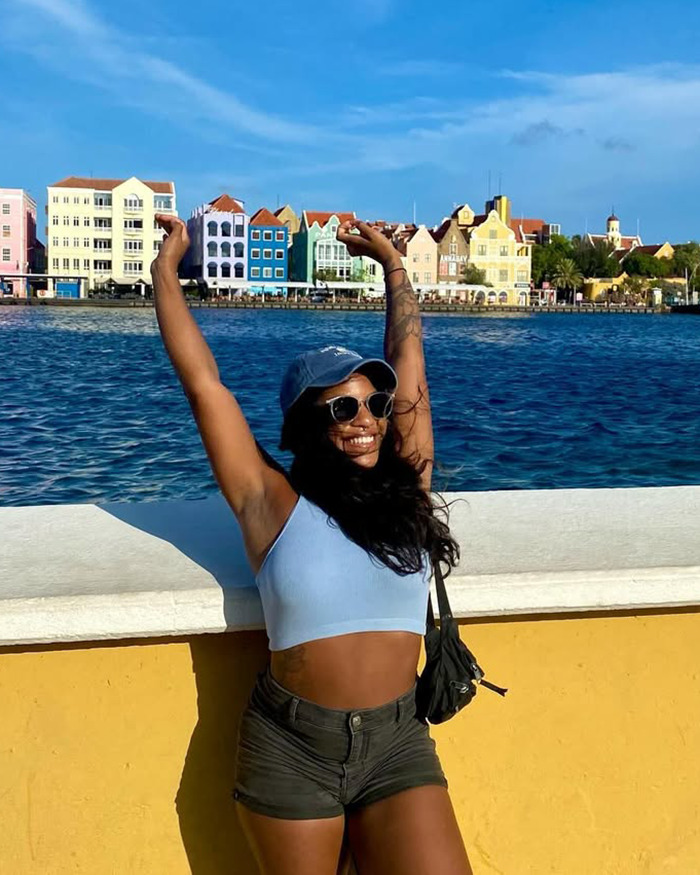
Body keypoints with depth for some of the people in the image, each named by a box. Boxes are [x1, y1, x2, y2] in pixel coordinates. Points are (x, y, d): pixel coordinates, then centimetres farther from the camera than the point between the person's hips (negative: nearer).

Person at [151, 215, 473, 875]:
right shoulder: (273, 502, -5)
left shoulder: (405, 490, 2)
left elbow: (407, 363, 8)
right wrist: (166, 270, 5)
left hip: (399, 745, 2)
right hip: (290, 750, -2)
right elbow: (203, 383, -4)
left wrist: (393, 263, 18)